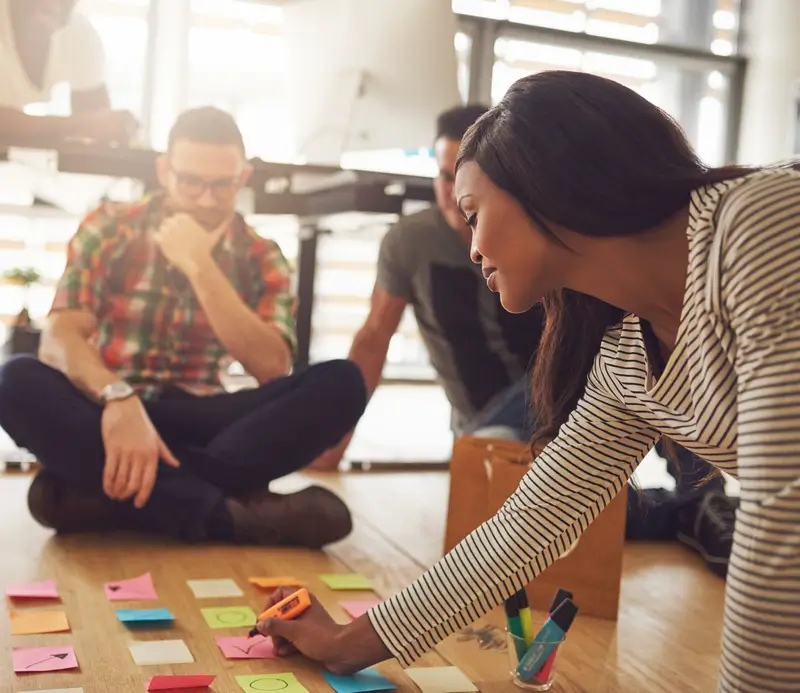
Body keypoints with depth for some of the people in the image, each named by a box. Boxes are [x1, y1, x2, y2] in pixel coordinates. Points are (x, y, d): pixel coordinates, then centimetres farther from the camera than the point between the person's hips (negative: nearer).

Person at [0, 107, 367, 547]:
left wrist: (199, 265, -18)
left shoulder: (261, 258, 3)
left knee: (341, 384, -23)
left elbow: (272, 369, -12)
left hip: (198, 423, 1)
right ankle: (227, 514, -38)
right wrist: (118, 399, -36)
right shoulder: (108, 229, 0)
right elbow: (59, 339, -14)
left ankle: (104, 492, -33)